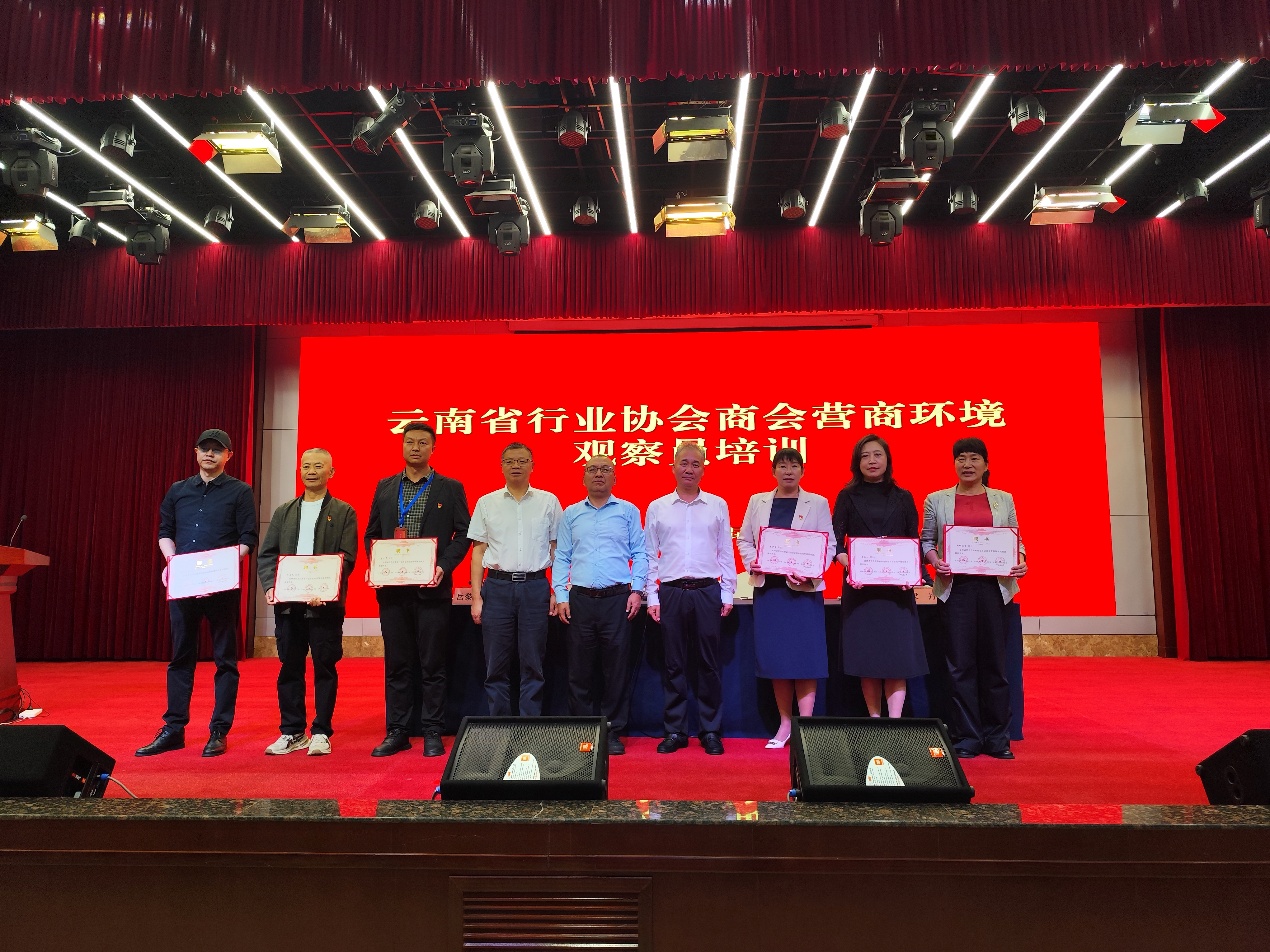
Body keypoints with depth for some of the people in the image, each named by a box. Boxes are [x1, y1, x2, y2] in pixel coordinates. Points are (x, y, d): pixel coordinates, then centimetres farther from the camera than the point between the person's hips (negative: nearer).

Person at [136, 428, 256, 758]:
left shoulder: (240, 492, 2)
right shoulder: (178, 491, 14)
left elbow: (248, 539, -2)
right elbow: (165, 531, 17)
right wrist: (171, 560, -1)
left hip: (223, 586, -4)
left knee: (225, 658, 2)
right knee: (180, 656, 9)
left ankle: (219, 731, 8)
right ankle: (173, 729, 16)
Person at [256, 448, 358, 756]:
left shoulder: (343, 513, 4)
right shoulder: (283, 512, 16)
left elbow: (347, 558, -5)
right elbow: (266, 554, 11)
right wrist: (270, 586, -6)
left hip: (325, 603, -3)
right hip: (287, 603, 4)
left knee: (325, 667, 2)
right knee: (290, 667, 8)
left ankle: (321, 732, 11)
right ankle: (292, 732, 18)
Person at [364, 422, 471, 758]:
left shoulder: (451, 488, 3)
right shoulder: (385, 487, 12)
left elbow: (462, 534, -1)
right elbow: (372, 533, 14)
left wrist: (444, 567, -14)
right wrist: (374, 565, -3)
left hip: (431, 588, -3)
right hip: (392, 588, 3)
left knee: (432, 663, 3)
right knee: (396, 663, 9)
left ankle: (432, 733, 13)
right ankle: (397, 732, 18)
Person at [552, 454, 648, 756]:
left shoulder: (628, 511, 8)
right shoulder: (571, 514, 12)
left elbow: (640, 553, 5)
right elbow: (561, 557, 10)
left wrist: (636, 590, -5)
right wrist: (560, 595, 1)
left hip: (617, 598, -1)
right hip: (580, 599, 2)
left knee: (617, 669, 2)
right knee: (579, 670, 5)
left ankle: (613, 732, 13)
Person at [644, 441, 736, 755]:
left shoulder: (717, 505, 6)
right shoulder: (657, 507, 6)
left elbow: (726, 553, 7)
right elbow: (650, 556, 7)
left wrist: (727, 593, 3)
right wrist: (652, 596, 2)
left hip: (708, 591, 0)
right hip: (671, 592, 0)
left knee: (709, 663, 5)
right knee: (674, 664, 7)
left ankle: (711, 731, 16)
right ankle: (675, 731, 17)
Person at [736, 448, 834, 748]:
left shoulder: (817, 503, 5)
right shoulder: (758, 501, 12)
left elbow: (829, 545, -1)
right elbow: (744, 539, 11)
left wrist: (810, 572, -18)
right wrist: (752, 563, -8)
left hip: (804, 588, -2)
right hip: (767, 588, 3)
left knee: (804, 656, -4)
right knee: (774, 656, 5)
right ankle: (785, 724, 16)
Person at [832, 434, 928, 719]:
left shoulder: (903, 498, 10)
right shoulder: (847, 497, 7)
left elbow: (914, 543, 7)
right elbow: (836, 541, 0)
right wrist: (849, 566, -19)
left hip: (896, 587, 1)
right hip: (859, 587, 0)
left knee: (897, 653, -5)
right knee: (865, 653, 2)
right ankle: (874, 719, 11)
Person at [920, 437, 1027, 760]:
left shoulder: (1004, 500, 12)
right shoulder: (937, 500, 8)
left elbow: (1016, 540, 13)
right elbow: (926, 541, 7)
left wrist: (1020, 561, -7)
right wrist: (935, 561, -12)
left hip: (994, 586, 1)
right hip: (956, 586, -1)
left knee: (994, 661, 4)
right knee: (961, 663, 1)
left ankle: (997, 739, 15)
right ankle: (966, 739, 10)